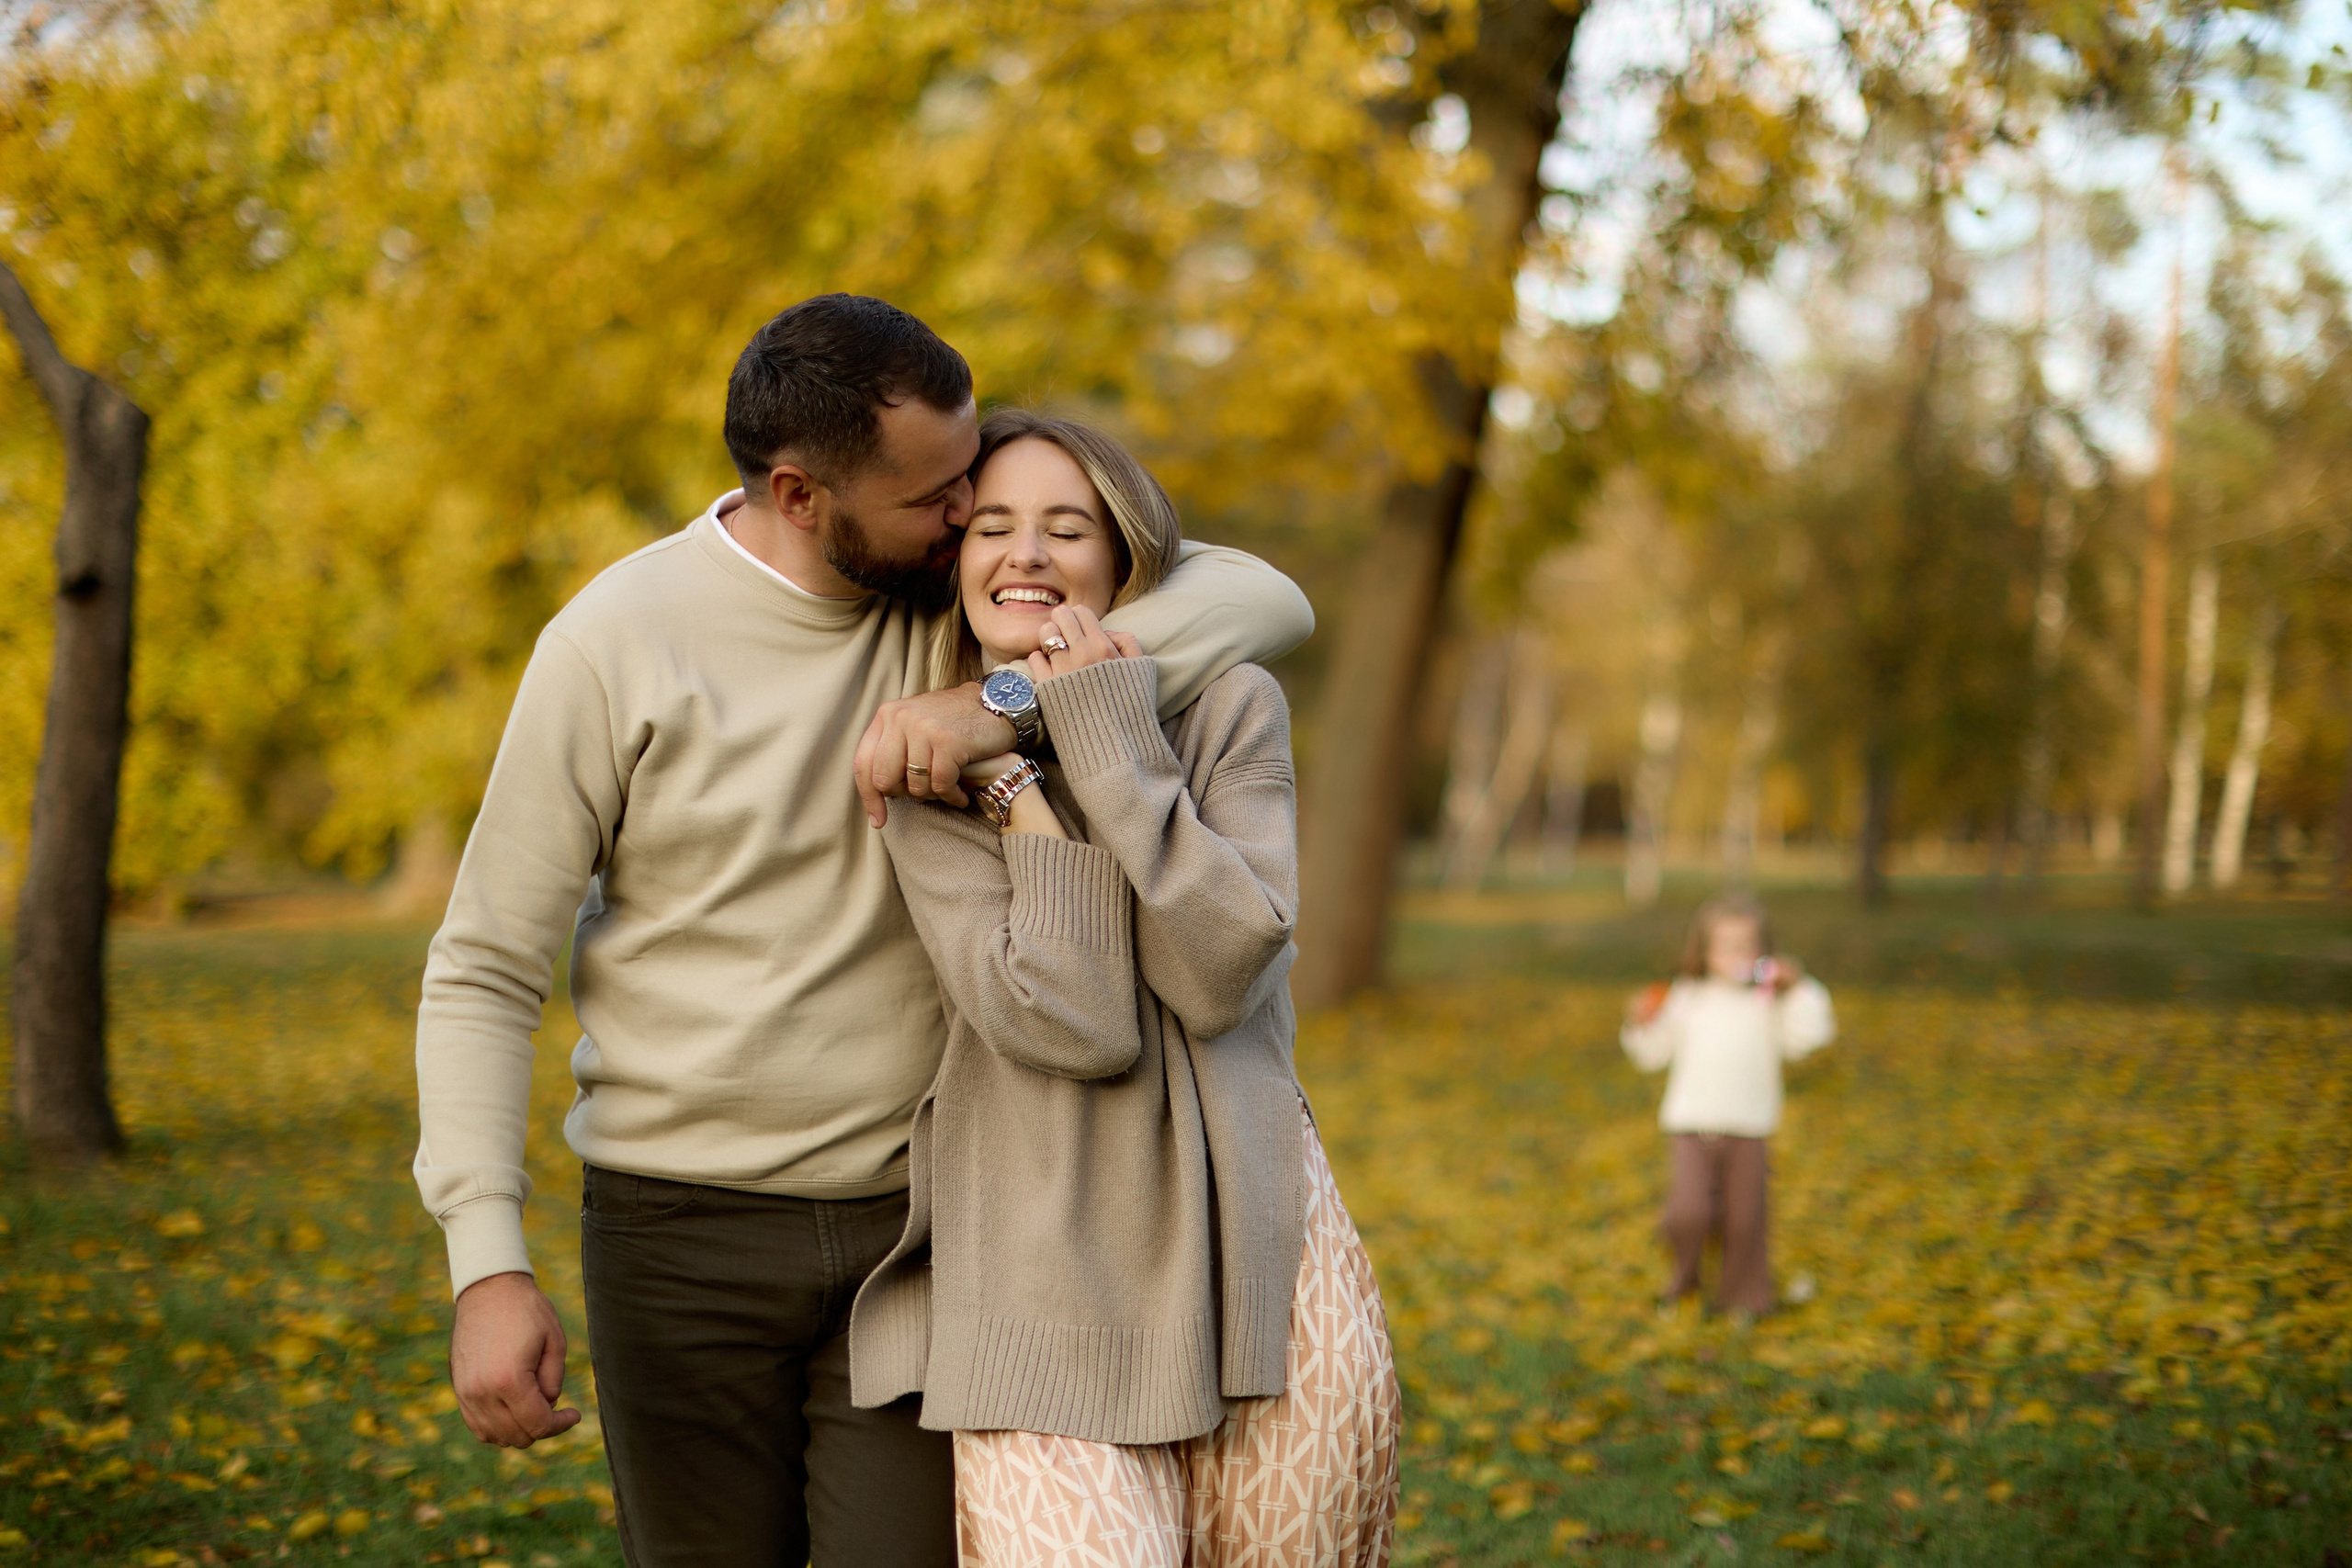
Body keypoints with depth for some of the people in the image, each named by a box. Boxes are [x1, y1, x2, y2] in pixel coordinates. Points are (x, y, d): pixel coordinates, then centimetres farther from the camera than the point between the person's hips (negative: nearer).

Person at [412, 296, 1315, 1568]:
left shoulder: (963, 594, 0)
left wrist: (1009, 703, -25)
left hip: (912, 1224, 2)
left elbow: (1263, 601, -10)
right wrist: (486, 1268, -15)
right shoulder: (617, 641, -9)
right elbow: (485, 973, -6)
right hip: (682, 1230, -2)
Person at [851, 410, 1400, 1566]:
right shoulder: (933, 773, 1)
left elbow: (1219, 976, -13)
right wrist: (1027, 786, -11)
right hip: (1044, 1268, -1)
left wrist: (1110, 737, -12)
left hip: (1251, 1243, 1)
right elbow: (1073, 1024, -13)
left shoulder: (1228, 709, 3)